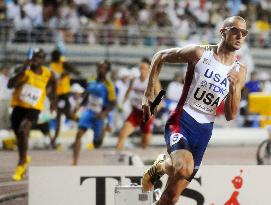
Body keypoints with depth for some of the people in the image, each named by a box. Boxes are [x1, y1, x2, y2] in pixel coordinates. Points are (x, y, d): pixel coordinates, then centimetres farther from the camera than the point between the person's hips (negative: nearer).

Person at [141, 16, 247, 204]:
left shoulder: (240, 72, 5)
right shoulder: (199, 53, -7)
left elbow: (230, 116, 6)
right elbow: (160, 57, 6)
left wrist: (235, 87, -11)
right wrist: (149, 94, 3)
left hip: (204, 130, 4)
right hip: (182, 120, -4)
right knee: (184, 168, -32)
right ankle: (161, 166, 1)